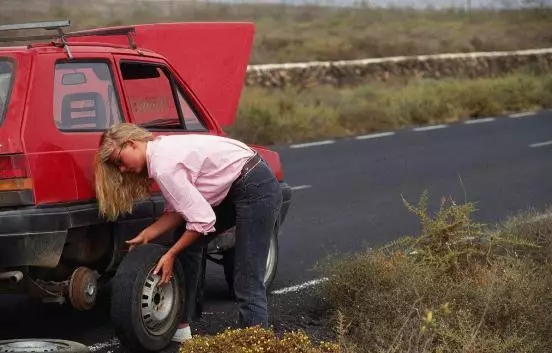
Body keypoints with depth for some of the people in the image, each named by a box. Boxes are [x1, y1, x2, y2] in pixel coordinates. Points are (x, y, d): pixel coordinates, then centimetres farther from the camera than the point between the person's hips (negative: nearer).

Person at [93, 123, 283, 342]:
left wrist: (171, 255, -10)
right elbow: (178, 210, 12)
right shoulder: (161, 150, 7)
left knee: (248, 283, -12)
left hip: (258, 190, -10)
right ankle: (180, 327, 22)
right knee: (187, 242, 16)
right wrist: (147, 235, 3)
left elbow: (203, 220, -21)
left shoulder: (163, 166, -21)